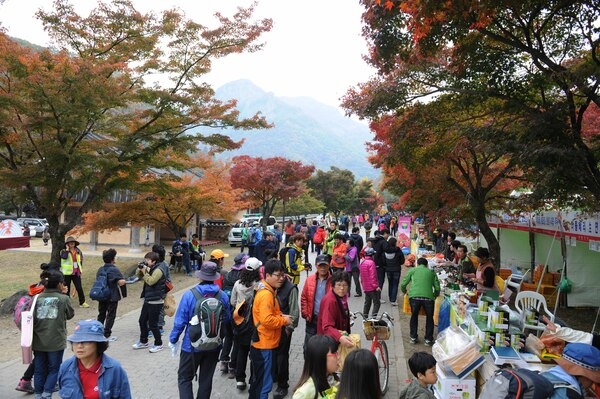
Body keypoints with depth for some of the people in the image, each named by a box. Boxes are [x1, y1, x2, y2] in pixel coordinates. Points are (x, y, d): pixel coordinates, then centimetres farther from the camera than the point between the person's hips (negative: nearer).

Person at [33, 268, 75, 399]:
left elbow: (32, 319, -3)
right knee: (54, 369, 12)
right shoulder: (64, 298, -10)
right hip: (56, 341, -3)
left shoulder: (38, 298, -2)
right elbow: (70, 314, 5)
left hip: (39, 342, 3)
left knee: (39, 370, 17)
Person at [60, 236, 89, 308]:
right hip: (67, 273, -3)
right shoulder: (64, 251, -2)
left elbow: (81, 260, 20)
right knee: (67, 288, 7)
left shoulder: (78, 251, 9)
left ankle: (82, 302, 8)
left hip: (76, 273, 3)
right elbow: (64, 257, -25)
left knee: (79, 288, 2)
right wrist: (67, 249, -17)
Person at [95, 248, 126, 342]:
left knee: (101, 314, 18)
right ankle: (107, 335, 9)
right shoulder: (114, 270, -17)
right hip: (112, 297, -6)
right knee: (110, 315, 5)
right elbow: (121, 282, -28)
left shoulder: (100, 269, 4)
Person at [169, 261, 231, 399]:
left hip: (192, 345, -3)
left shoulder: (189, 295, -17)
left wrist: (173, 340, 2)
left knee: (184, 378, 13)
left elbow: (180, 321, -12)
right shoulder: (223, 296, -9)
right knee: (206, 379, 16)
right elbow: (227, 319, 3)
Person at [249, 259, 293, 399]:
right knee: (264, 383, 1)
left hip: (262, 344, 10)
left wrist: (281, 316, 3)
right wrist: (284, 320, -16)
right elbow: (266, 320, -31)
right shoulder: (266, 294, -22)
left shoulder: (268, 291, 10)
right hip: (264, 345, -10)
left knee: (258, 380, 24)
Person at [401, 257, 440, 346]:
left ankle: (413, 337, 26)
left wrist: (405, 292, 36)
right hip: (428, 297, 0)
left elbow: (403, 284, 15)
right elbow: (437, 288, 16)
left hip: (414, 296, 0)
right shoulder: (431, 272, 22)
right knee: (429, 318, 22)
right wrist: (435, 296, 36)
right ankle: (428, 339, 23)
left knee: (414, 316, 22)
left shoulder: (413, 270, 19)